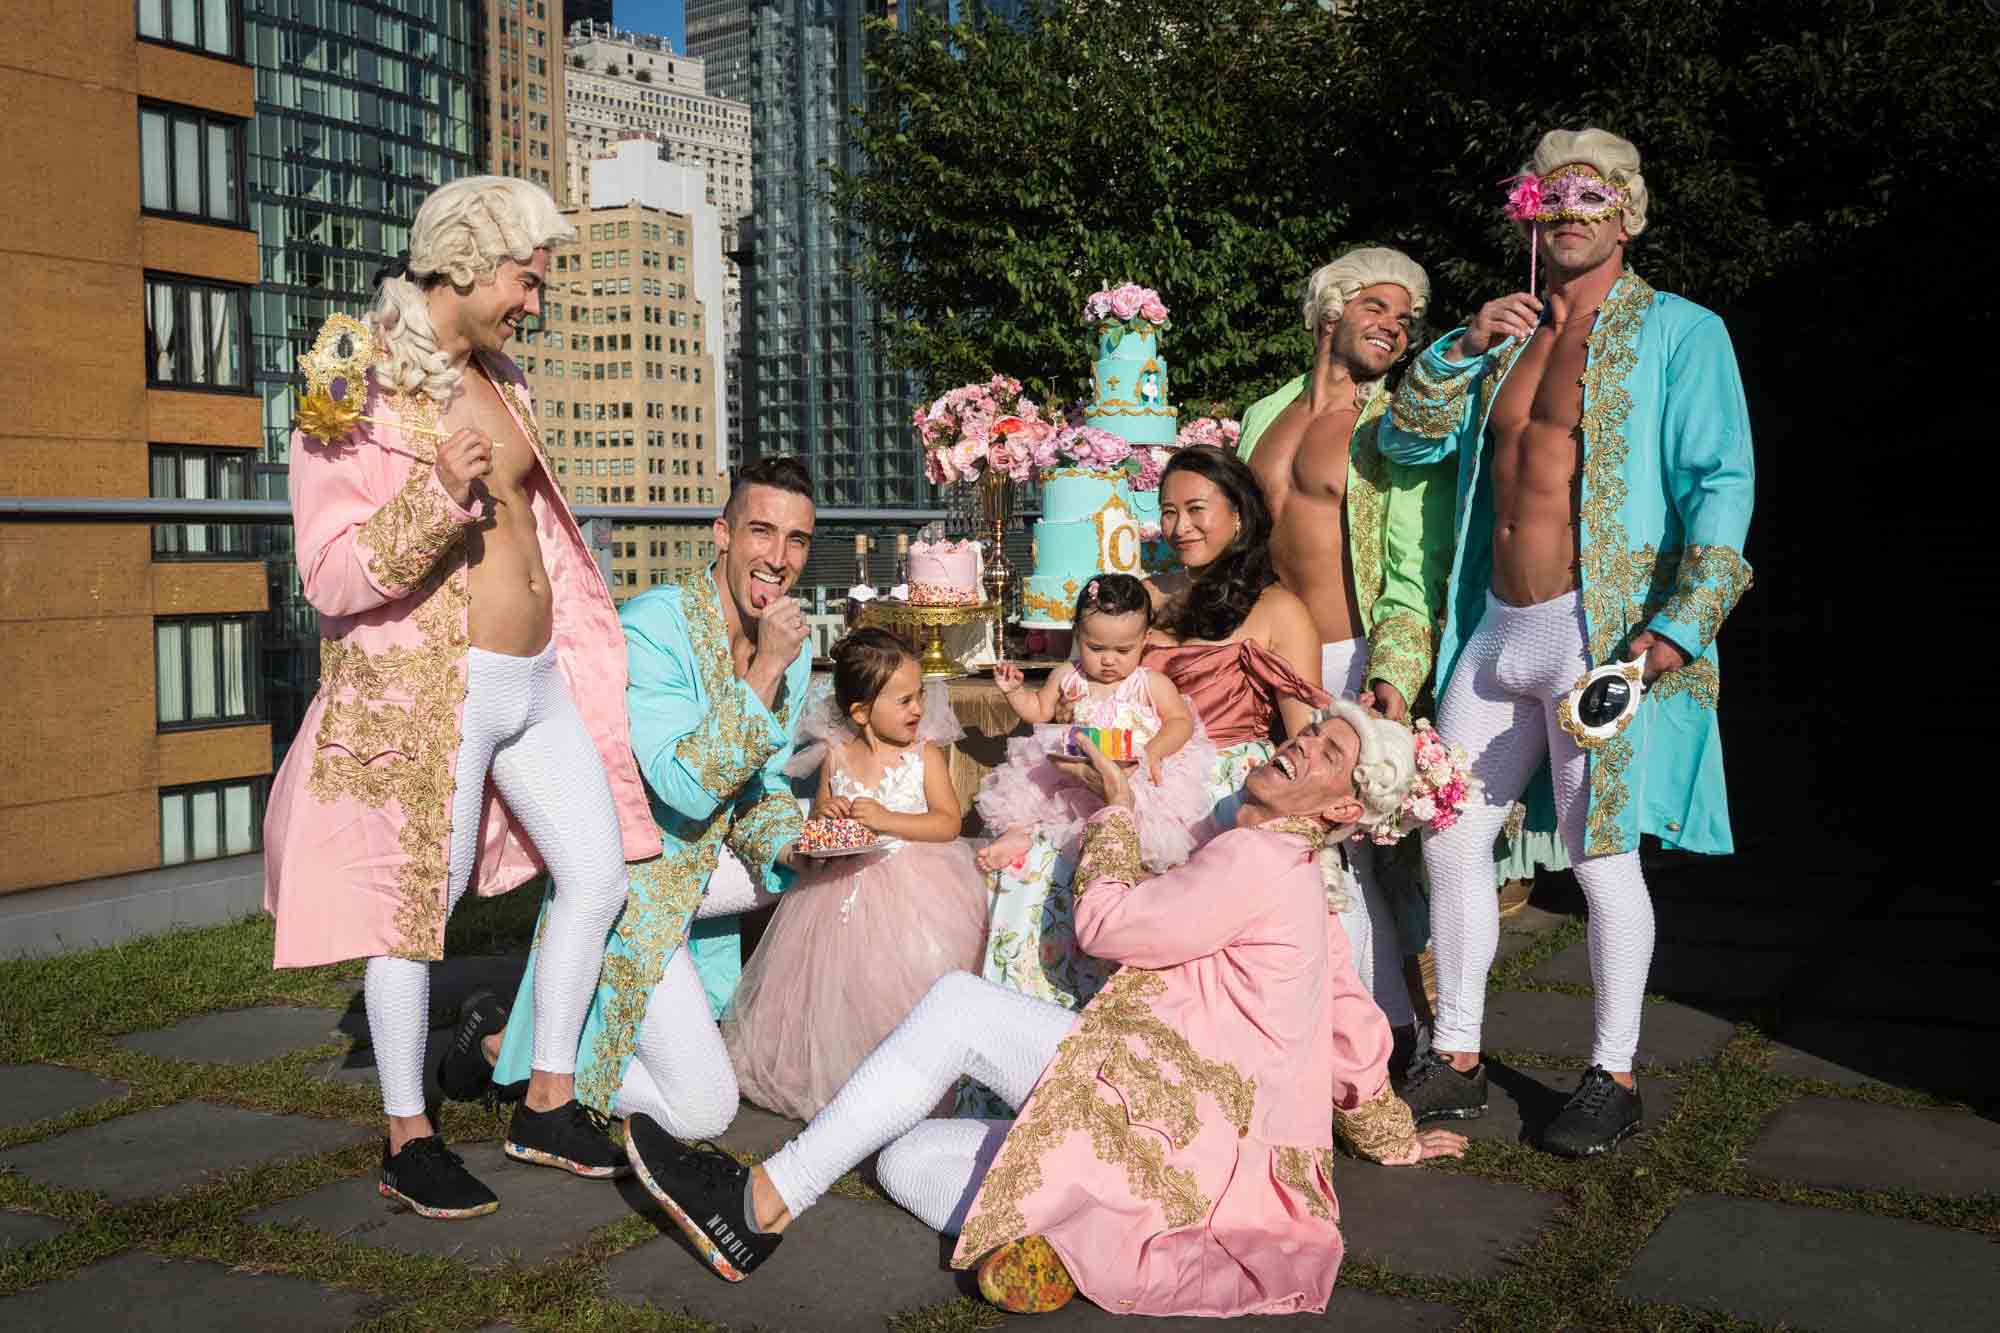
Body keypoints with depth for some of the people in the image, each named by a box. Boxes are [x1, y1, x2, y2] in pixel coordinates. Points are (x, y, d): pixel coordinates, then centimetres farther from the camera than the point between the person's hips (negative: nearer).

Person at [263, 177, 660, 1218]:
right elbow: (330, 578, -16)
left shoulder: (498, 380, 12)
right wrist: (435, 494, -30)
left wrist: (574, 654, 26)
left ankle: (547, 1105, 24)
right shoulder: (355, 392, -12)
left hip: (536, 682, 8)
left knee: (598, 873, 9)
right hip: (428, 691, -8)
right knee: (416, 912, 0)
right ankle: (407, 1141, 18)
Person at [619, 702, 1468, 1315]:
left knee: (962, 1003, -15)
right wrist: (1389, 1136, 48)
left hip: (1179, 1130, -9)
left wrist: (1115, 807, 11)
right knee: (906, 1159, 2)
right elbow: (1355, 1024, 32)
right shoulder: (1298, 880, 23)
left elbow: (1103, 922, -5)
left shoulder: (1255, 861, -9)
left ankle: (768, 1201, -16)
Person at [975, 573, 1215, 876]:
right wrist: (1014, 690, 4)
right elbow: (1039, 711, 21)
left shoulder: (1152, 684, 0)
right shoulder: (1066, 678, 10)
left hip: (1134, 772, -4)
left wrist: (1154, 752, -19)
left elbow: (1182, 721, -2)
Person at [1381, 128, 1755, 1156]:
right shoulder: (1510, 335, 17)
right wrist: (1464, 345, -2)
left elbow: (1722, 482, -8)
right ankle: (1456, 1059, 21)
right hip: (1495, 631, 6)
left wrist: (1681, 622, -19)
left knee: (1600, 858, -1)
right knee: (1450, 840, 7)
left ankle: (1614, 1078, 16)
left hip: (1599, 633, -6)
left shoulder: (1678, 331, -1)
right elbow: (1406, 441, 13)